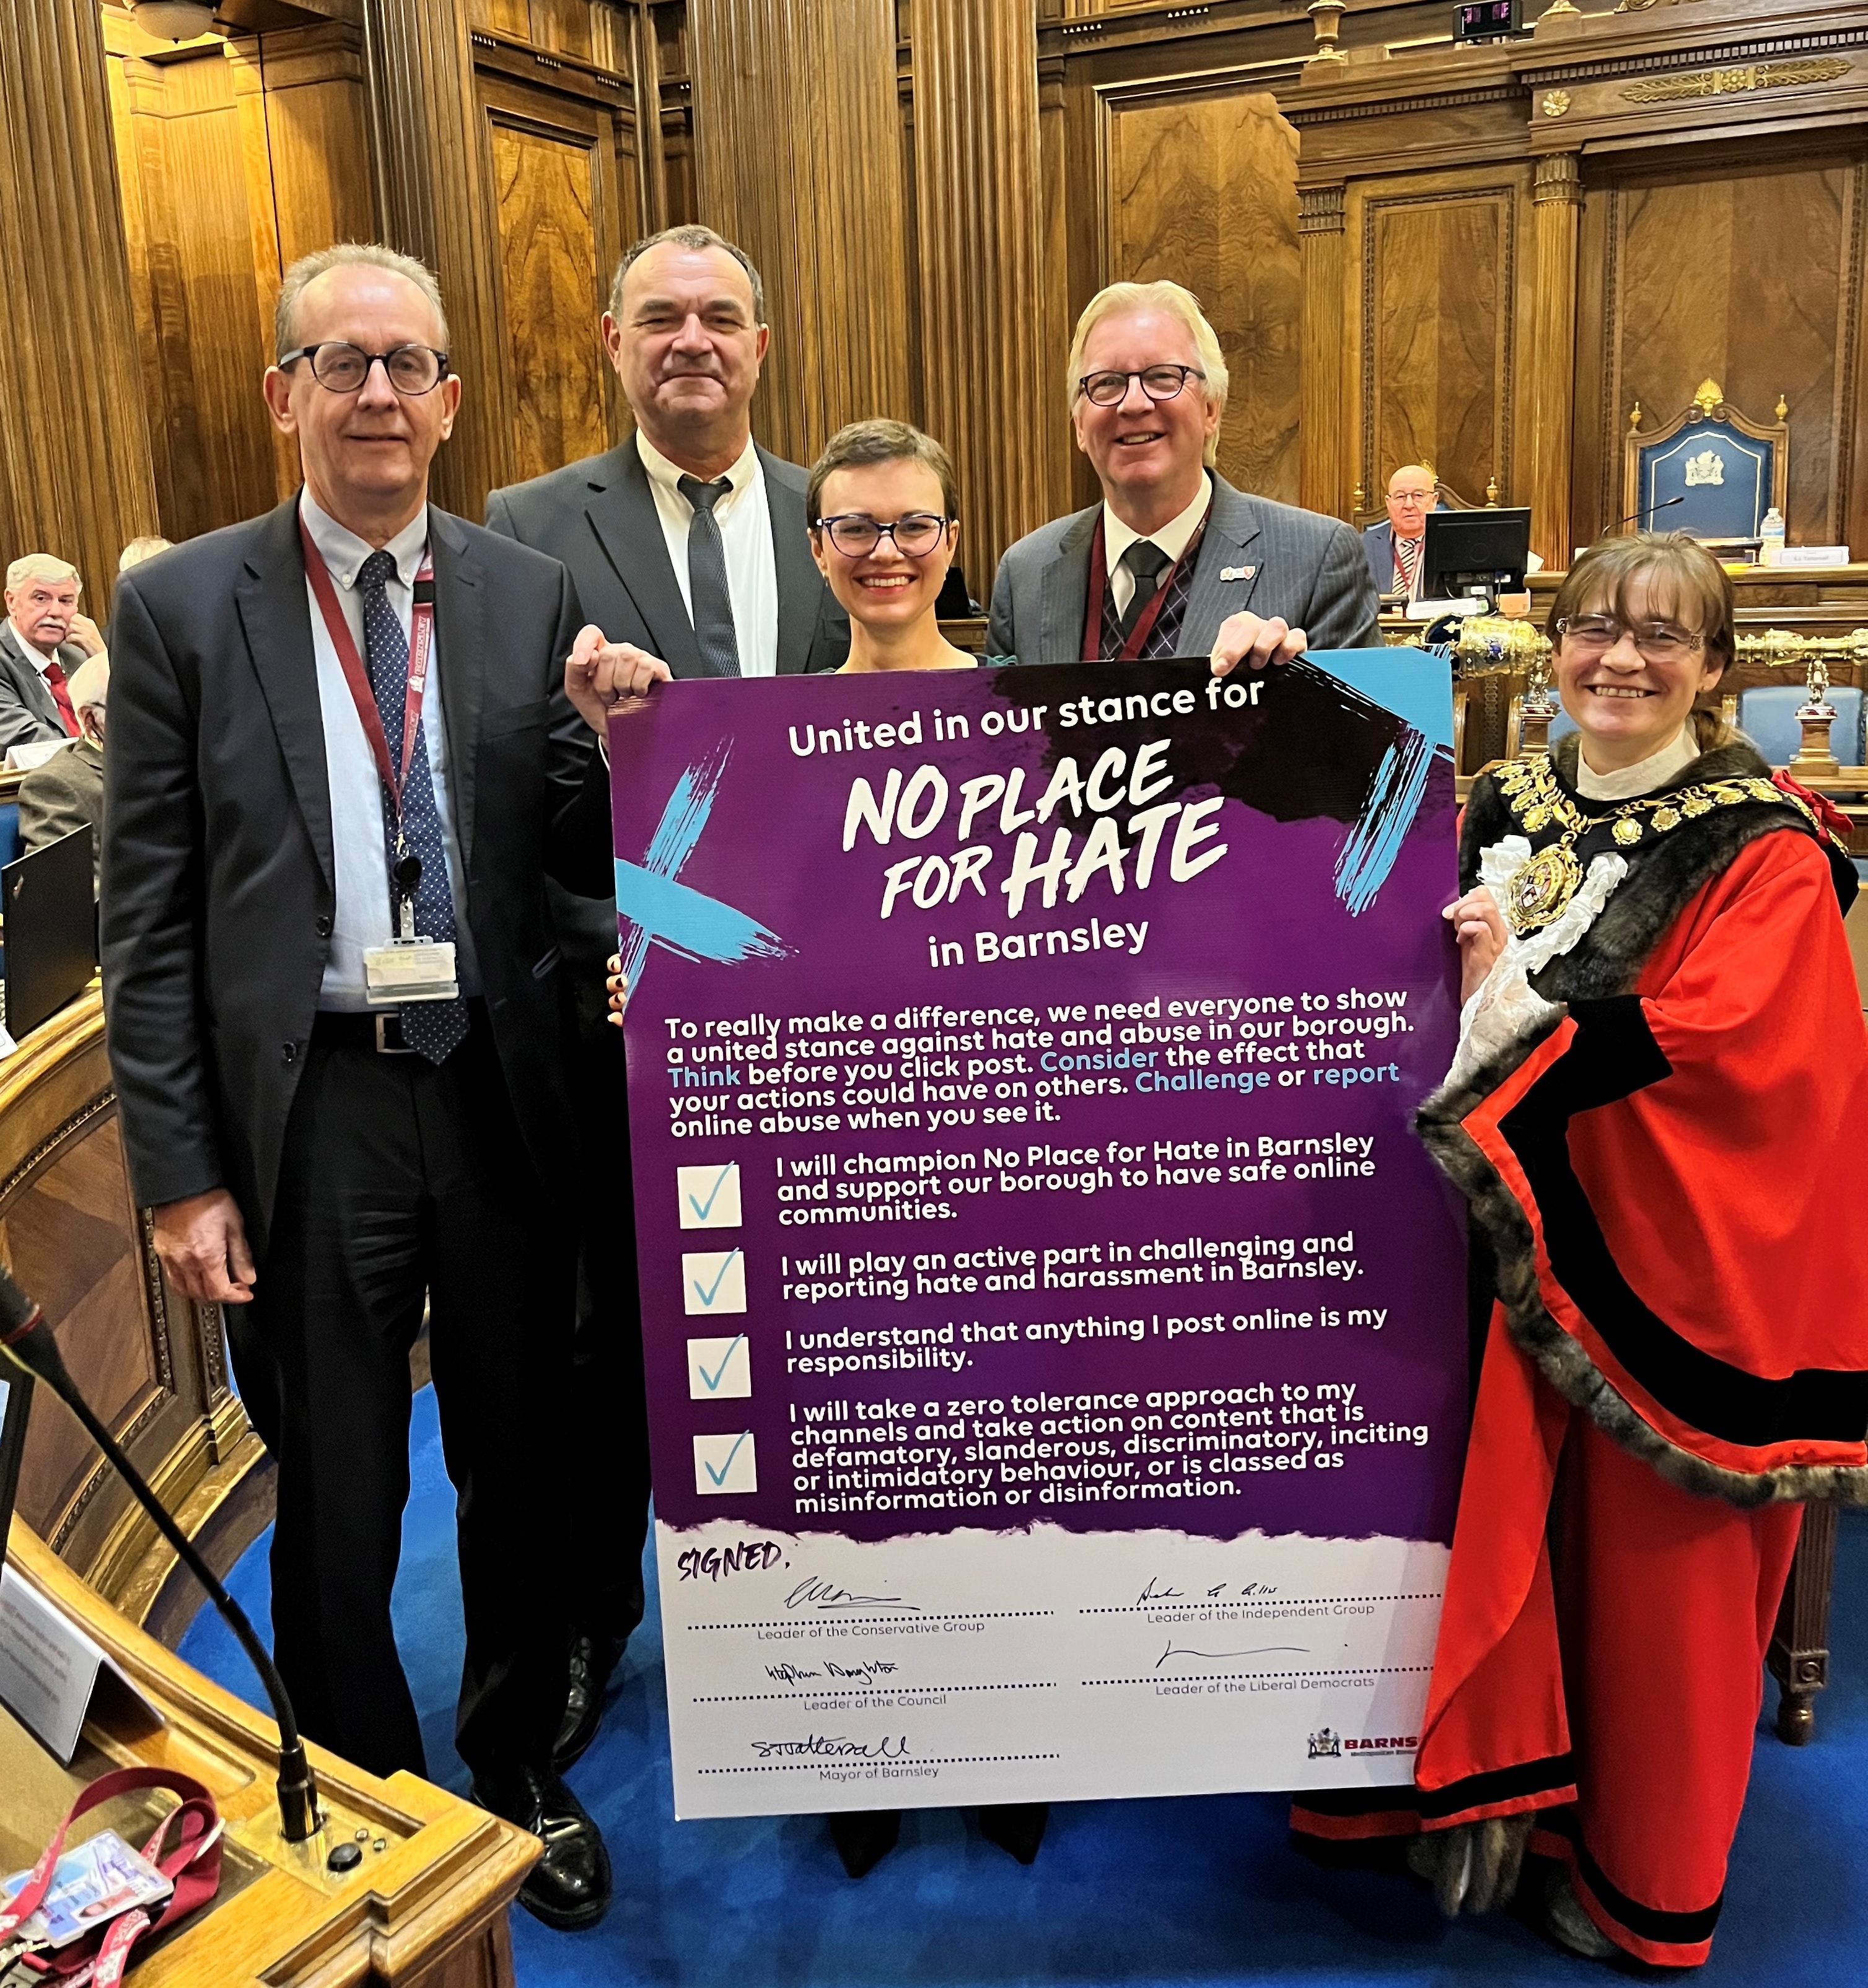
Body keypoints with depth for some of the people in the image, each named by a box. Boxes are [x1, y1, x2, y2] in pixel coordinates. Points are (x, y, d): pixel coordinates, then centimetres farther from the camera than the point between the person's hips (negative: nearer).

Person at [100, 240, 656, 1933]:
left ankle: (521, 1770, 41)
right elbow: (149, 918, -3)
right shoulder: (181, 607, -2)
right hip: (308, 1110, -1)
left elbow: (586, 869, 3)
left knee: (521, 1471, 17)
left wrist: (615, 737, -18)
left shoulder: (535, 598, 3)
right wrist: (182, 1173, -6)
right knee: (336, 1504, 13)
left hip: (501, 1095, 2)